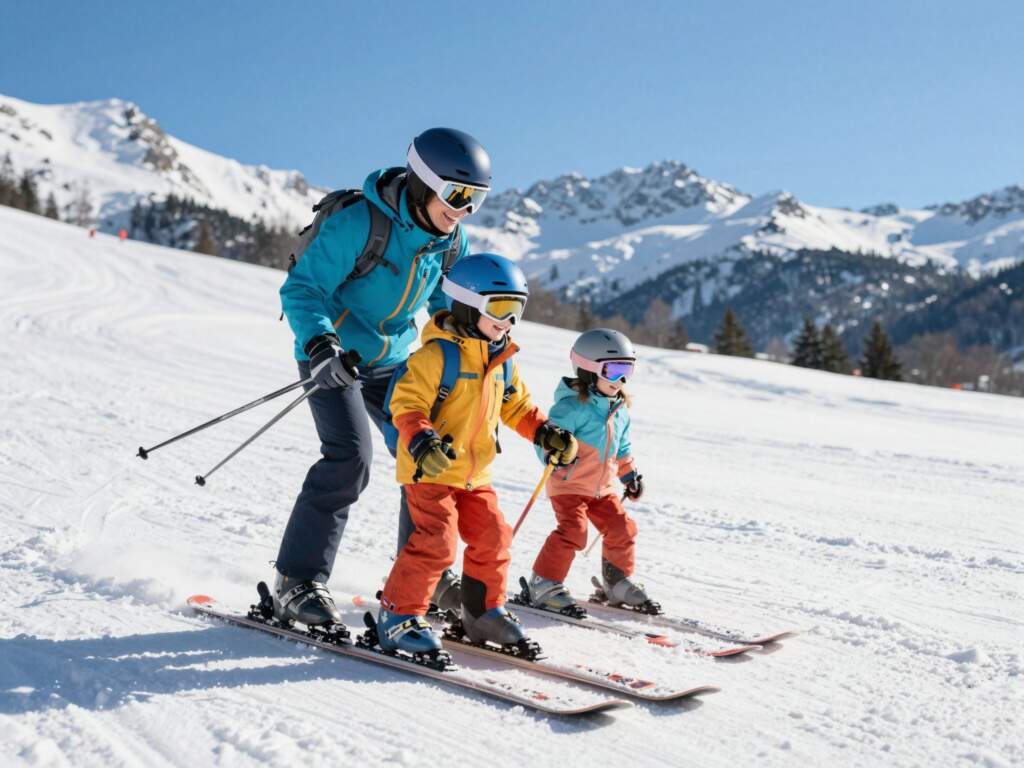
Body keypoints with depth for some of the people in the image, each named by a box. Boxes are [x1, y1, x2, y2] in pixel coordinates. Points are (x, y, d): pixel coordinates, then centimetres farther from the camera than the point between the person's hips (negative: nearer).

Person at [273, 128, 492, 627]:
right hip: (331, 356, -7)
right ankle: (296, 582, -12)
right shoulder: (358, 223, -23)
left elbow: (452, 310, 14)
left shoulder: (452, 242, -2)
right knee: (349, 455, -23)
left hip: (392, 361, 7)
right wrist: (320, 344, -39)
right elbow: (301, 289, -22)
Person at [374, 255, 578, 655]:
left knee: (493, 538, 9)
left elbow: (516, 405, 20)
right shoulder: (437, 353, -17)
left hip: (475, 473, 8)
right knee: (437, 542, -15)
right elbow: (406, 403, -20)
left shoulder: (503, 359, 10)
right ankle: (398, 615, -1)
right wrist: (422, 442, -34)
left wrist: (546, 433, 6)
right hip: (430, 471, -8)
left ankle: (484, 611, 26)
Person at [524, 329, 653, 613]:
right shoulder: (573, 406, -18)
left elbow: (622, 445, 24)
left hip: (602, 487, 8)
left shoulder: (620, 410, 10)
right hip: (568, 485, -8)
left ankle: (618, 582, 25)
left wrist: (630, 473, 22)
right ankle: (544, 584, -7)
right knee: (572, 532, -19)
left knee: (622, 529, 6)